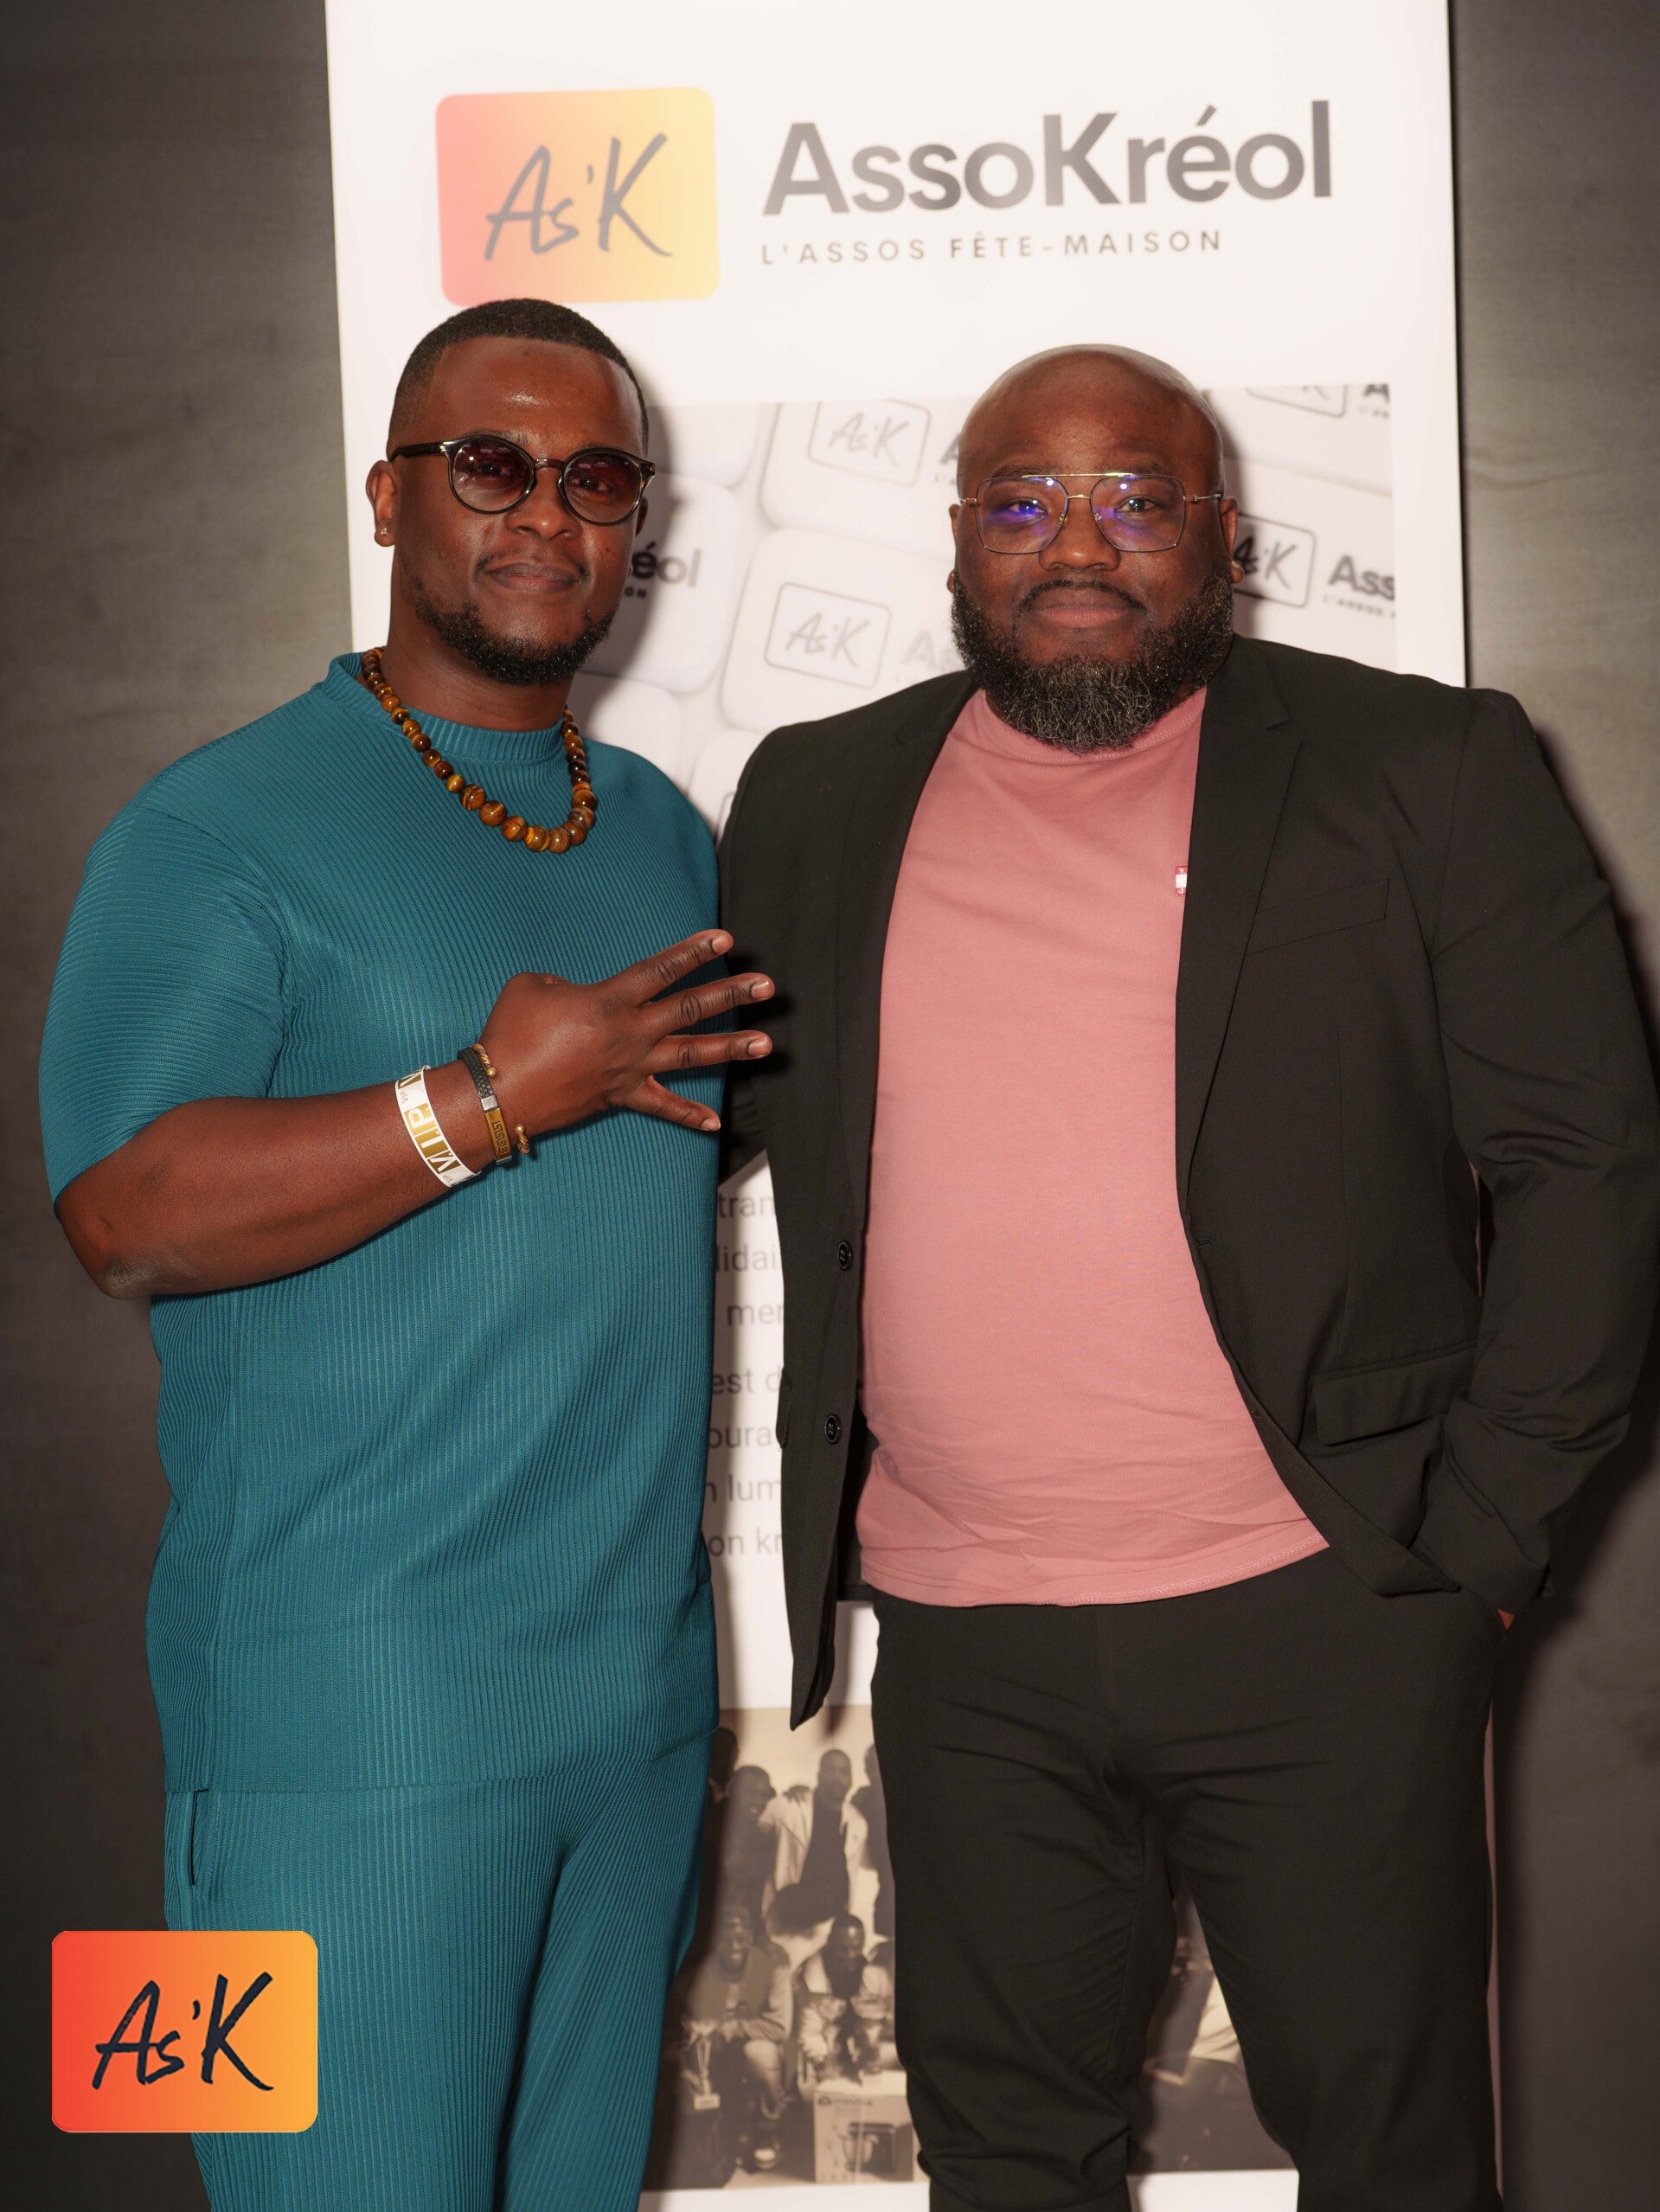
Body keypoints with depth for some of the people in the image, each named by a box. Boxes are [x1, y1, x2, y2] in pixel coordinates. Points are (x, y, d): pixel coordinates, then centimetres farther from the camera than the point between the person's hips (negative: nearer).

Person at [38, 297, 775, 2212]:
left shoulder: (663, 829, 15)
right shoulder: (225, 826, -7)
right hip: (359, 1705, -6)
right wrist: (493, 1101, -21)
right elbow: (122, 1212, -17)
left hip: (643, 1678, 7)